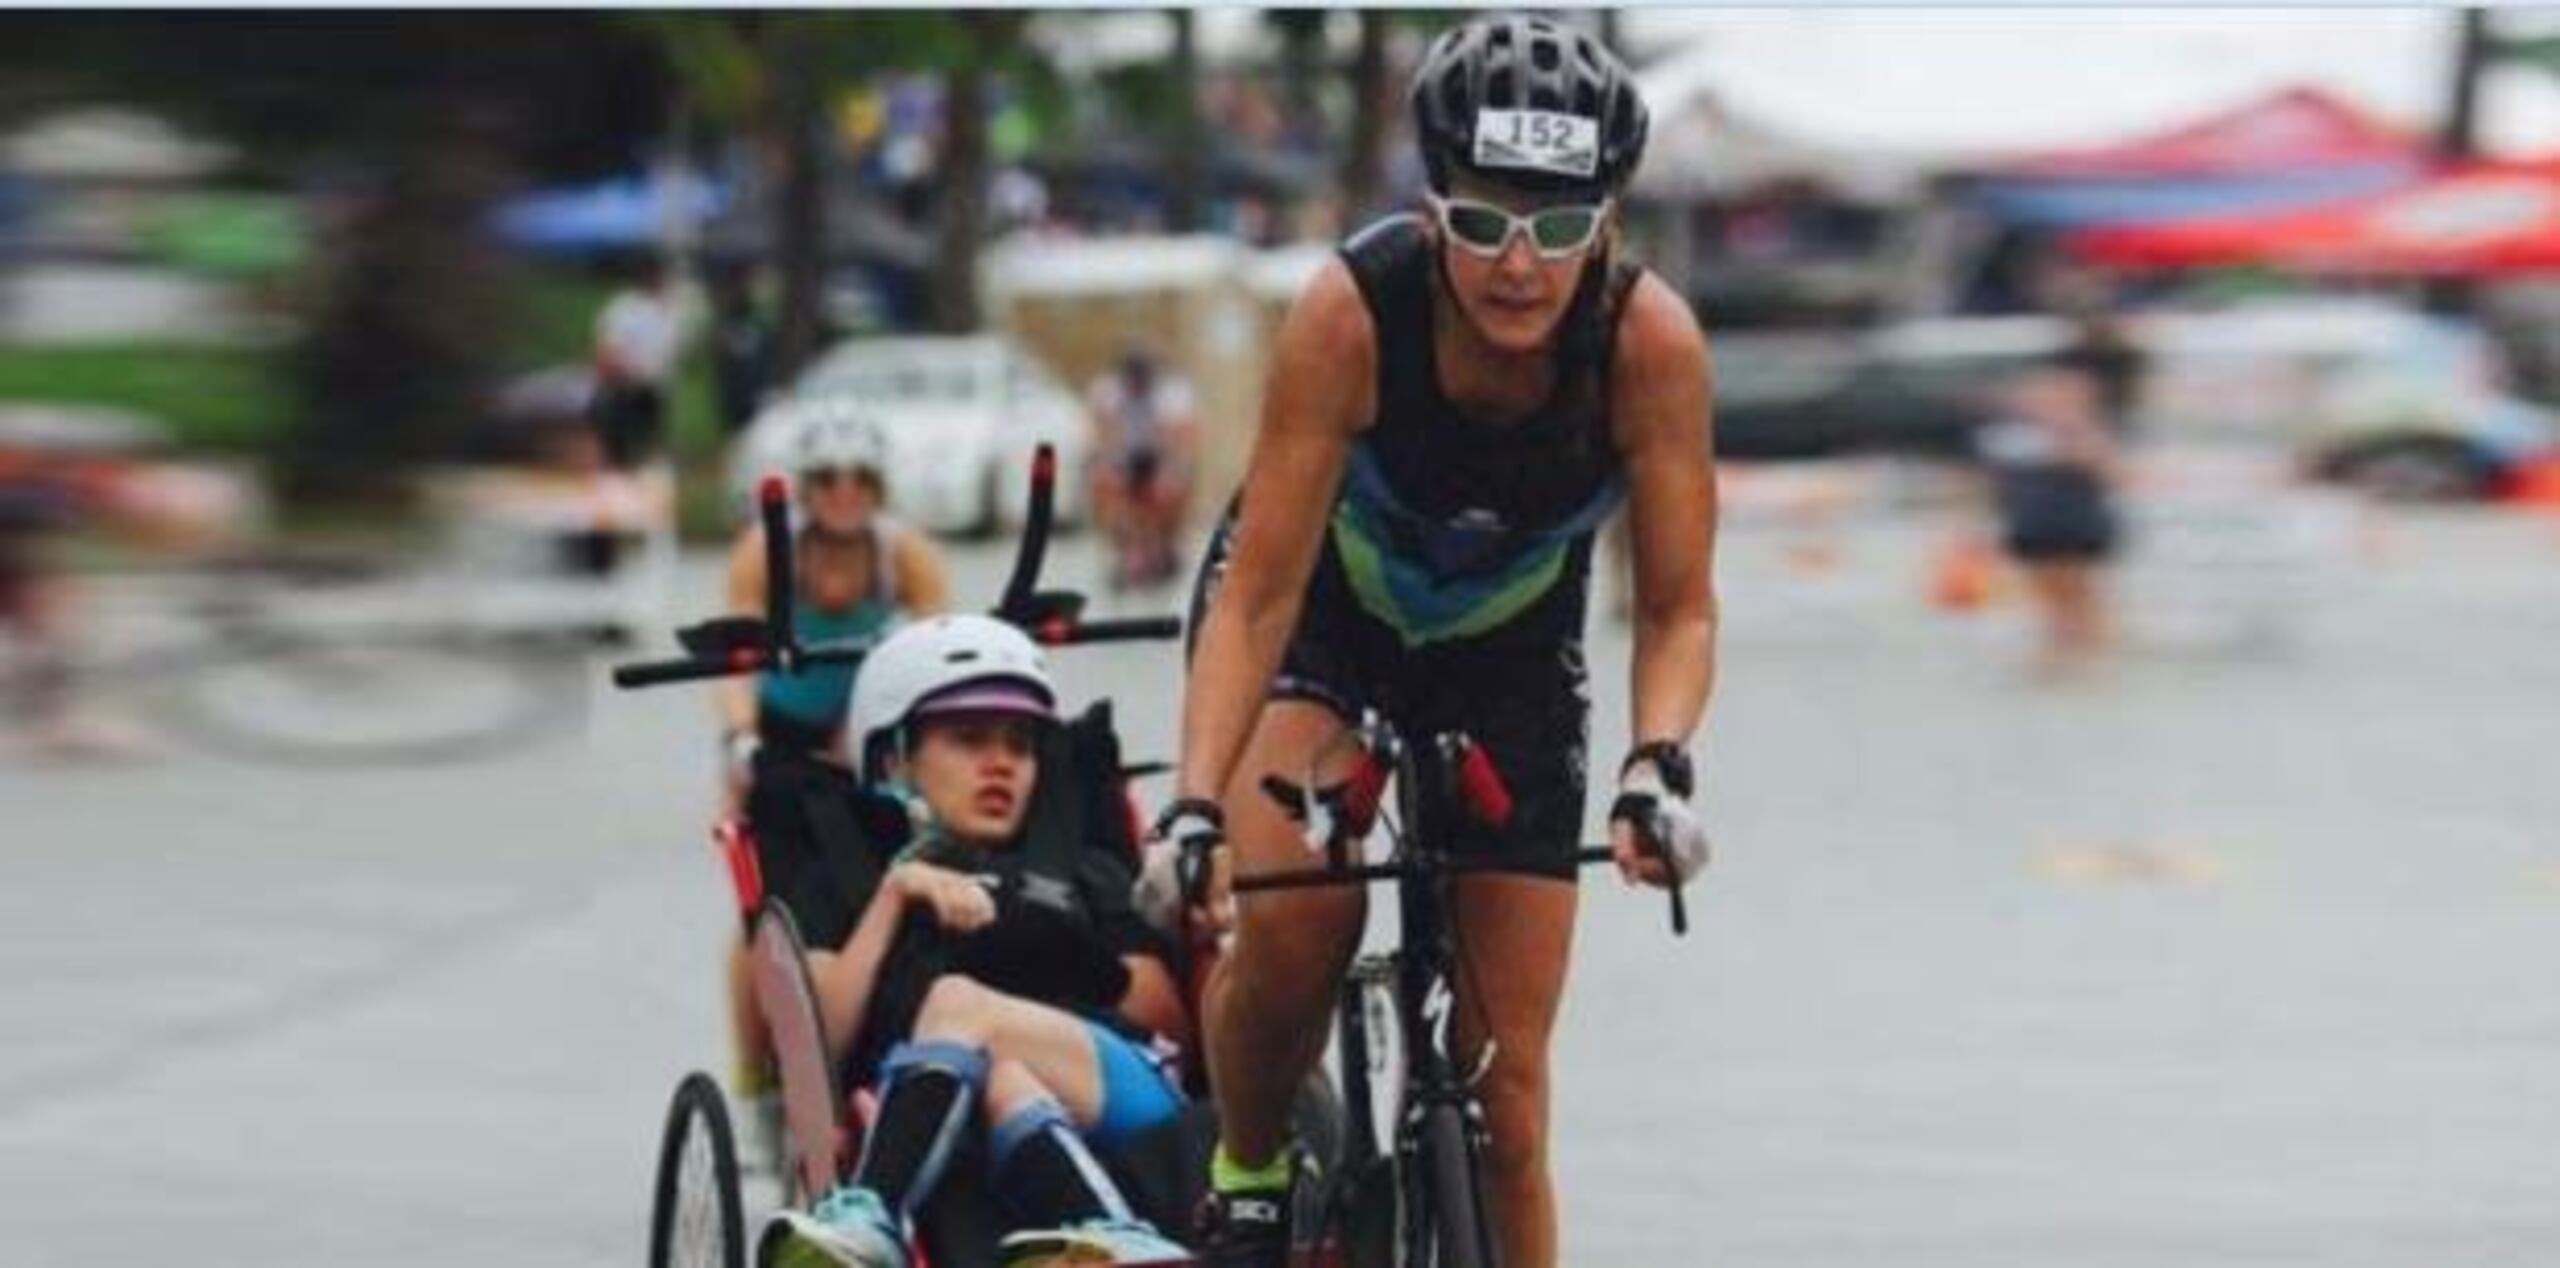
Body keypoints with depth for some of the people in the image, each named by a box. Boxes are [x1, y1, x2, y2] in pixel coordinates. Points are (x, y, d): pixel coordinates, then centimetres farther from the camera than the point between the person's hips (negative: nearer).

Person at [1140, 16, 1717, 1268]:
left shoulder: (1651, 341, -30)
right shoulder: (1353, 310, -34)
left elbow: (1676, 610, -22)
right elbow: (1258, 596, -30)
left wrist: (1658, 765, -42)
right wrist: (1193, 809, -42)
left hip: (1507, 647, 2)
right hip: (1322, 603, -2)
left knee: (1504, 1083, -3)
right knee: (1294, 925, -29)